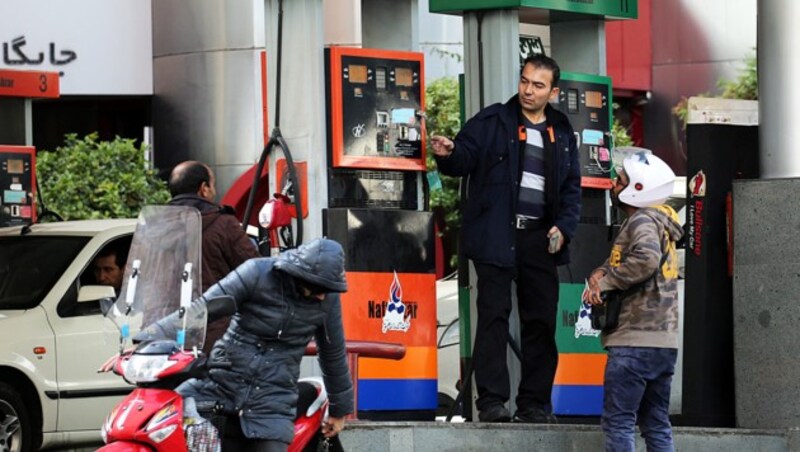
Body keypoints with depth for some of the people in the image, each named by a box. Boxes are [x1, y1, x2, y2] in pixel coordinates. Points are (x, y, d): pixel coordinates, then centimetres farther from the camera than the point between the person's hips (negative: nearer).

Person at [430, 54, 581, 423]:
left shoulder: (562, 135, 14)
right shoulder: (491, 122, 4)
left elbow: (572, 189, 16)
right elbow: (463, 160, -2)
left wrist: (563, 227, 1)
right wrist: (448, 155, -25)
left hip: (540, 238, 4)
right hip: (496, 236, -4)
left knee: (541, 320, 5)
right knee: (494, 316, -8)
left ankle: (535, 403, 11)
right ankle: (491, 400, -8)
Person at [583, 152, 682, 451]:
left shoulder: (642, 221, -9)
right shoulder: (660, 223, 22)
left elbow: (646, 258, -28)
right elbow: (621, 259, 22)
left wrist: (605, 281, -17)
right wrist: (602, 272, 1)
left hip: (635, 341, -10)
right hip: (665, 342, 10)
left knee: (618, 420, -9)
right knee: (656, 424, 11)